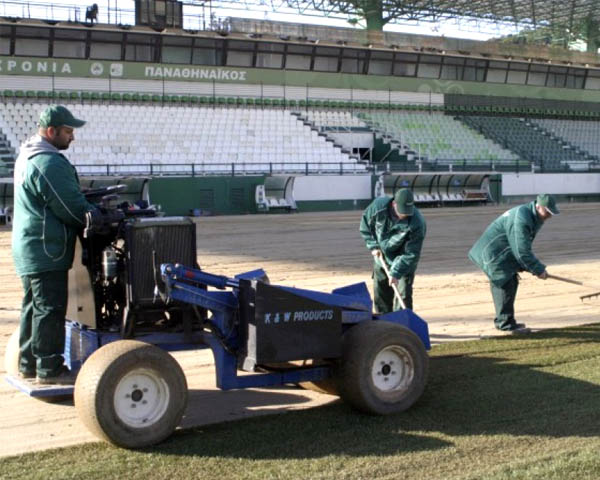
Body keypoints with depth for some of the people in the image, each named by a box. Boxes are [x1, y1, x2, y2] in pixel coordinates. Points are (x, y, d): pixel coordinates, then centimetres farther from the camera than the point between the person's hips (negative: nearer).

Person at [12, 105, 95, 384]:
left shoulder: (27, 155, 15)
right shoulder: (49, 163, -20)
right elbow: (72, 208, -18)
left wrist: (91, 208, 12)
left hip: (29, 247, 11)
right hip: (46, 250, -11)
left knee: (34, 307, 17)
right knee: (50, 309, -4)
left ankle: (28, 365, 25)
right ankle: (49, 369, 2)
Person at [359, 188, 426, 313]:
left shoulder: (417, 223, -31)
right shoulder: (378, 206, -23)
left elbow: (411, 254, -26)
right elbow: (365, 225, -2)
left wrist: (396, 273, -30)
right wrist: (373, 246, -8)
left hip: (403, 260, -3)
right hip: (381, 256, 4)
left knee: (403, 295, -9)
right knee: (380, 294, 11)